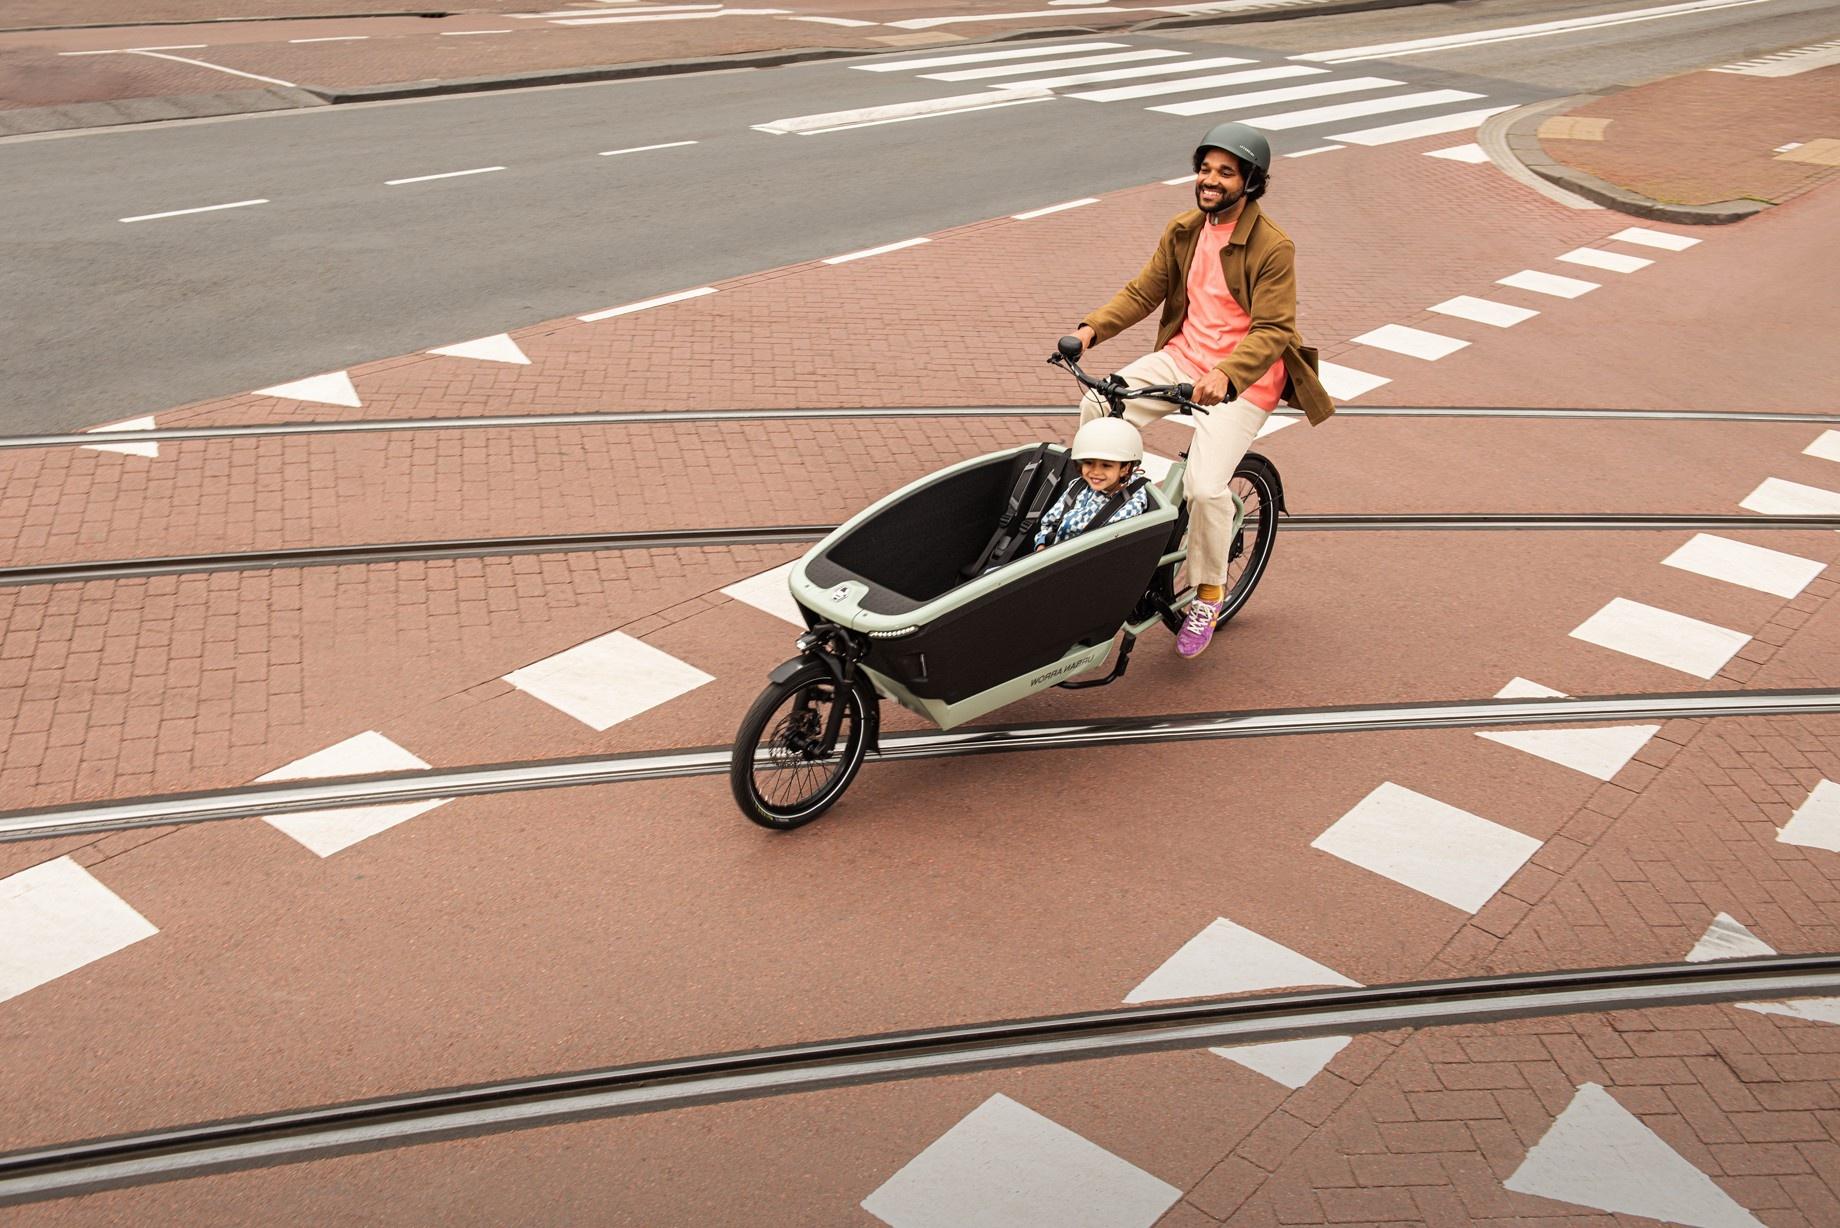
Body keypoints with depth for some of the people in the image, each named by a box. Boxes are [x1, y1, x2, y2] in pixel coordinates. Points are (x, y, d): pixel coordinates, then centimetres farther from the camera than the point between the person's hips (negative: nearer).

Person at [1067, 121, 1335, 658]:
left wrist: (1225, 375, -37)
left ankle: (1209, 593, 3)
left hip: (1243, 377, -6)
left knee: (1206, 486, -22)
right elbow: (1142, 291, 8)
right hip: (1183, 355, 6)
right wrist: (1092, 327, -9)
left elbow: (1272, 330, -20)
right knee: (1097, 404, -18)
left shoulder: (1272, 247, -15)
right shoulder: (1184, 231, 5)